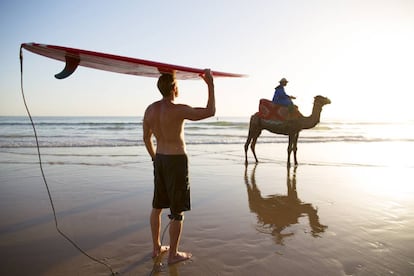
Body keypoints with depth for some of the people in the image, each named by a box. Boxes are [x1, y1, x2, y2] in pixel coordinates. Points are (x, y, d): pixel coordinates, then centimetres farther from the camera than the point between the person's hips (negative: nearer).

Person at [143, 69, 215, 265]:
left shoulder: (150, 109, 1)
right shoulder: (178, 110, -21)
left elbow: (146, 138, 11)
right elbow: (210, 112, -19)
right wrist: (210, 85, -11)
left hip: (160, 160, 7)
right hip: (177, 161, -7)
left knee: (157, 206, 17)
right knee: (177, 210, 5)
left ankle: (156, 247, 31)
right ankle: (173, 254, 17)